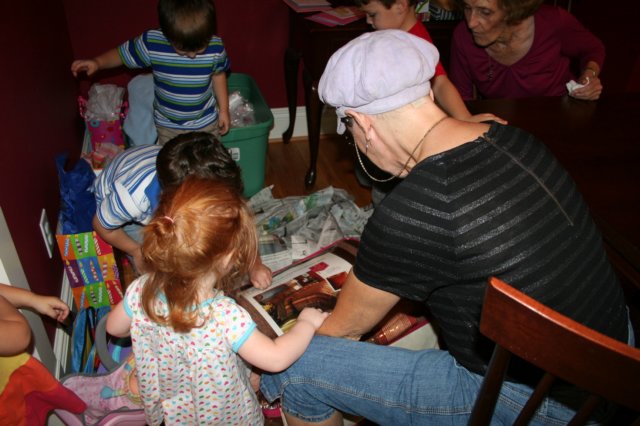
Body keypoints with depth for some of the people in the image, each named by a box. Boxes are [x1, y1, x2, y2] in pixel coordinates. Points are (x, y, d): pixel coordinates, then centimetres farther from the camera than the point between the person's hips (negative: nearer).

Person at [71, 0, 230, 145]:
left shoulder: (216, 47, -21)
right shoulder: (151, 42, -23)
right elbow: (122, 54, -6)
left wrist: (223, 109, 0)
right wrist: (97, 62, -22)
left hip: (206, 122, 0)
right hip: (167, 124, 1)